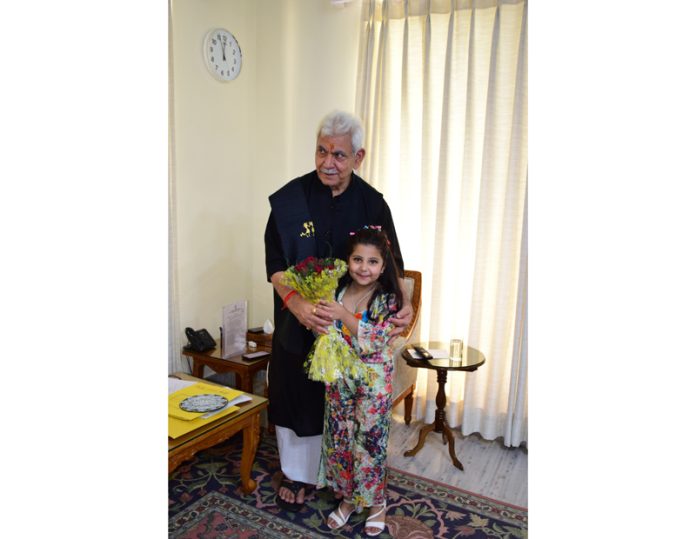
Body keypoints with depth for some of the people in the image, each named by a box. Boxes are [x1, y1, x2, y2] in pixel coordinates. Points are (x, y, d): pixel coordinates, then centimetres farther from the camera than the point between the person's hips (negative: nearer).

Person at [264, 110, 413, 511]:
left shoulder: (372, 204, -5)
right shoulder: (290, 199, -10)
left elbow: (392, 264, -2)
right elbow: (276, 265, -11)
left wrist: (403, 304, -20)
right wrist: (296, 302, -29)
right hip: (299, 323, -1)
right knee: (298, 395, 12)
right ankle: (298, 474, 36)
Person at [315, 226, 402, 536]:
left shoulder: (388, 299, -13)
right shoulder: (337, 293, 0)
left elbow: (374, 341, -22)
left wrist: (344, 315, -28)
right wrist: (319, 316, -10)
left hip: (373, 381, -4)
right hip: (339, 379, 4)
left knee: (370, 441, 6)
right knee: (339, 438, 13)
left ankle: (377, 502, 30)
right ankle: (347, 498, 34)